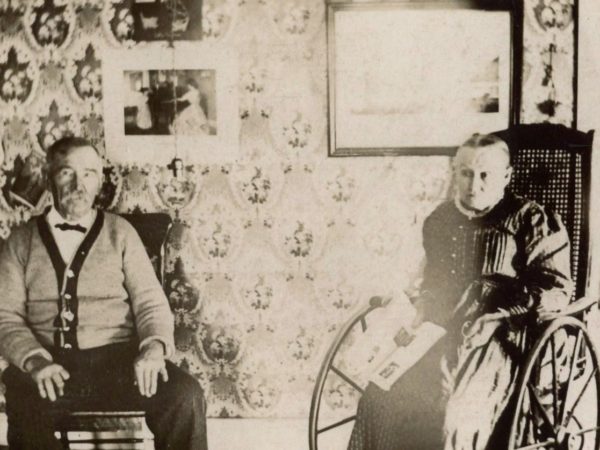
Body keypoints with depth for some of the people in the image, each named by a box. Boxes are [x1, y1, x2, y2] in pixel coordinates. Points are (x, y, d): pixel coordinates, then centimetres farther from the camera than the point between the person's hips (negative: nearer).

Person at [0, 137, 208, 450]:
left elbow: (150, 301, 8)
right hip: (49, 365, 0)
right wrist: (34, 360, -15)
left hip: (117, 358, 1)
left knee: (185, 396, -27)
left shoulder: (120, 232, 14)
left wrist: (155, 346, -14)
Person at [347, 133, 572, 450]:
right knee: (380, 396, -16)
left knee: (458, 417, -29)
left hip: (498, 337, -5)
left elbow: (556, 289, -8)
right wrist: (420, 312, 8)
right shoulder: (440, 219, 14)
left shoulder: (532, 220, -3)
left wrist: (496, 316, -18)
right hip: (440, 331, 5)